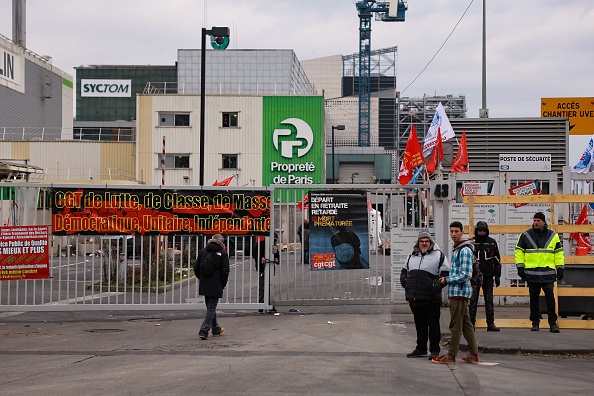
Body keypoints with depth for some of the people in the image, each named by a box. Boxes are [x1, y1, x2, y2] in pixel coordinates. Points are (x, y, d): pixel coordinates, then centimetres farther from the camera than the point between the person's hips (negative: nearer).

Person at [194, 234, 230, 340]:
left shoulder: (202, 252, 6)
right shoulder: (223, 254, -8)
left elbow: (196, 268, 9)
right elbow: (225, 271, -10)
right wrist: (223, 284, 3)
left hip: (204, 286, 5)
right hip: (216, 286, -5)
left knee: (210, 307, 18)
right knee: (211, 308, -2)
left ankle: (216, 329, 31)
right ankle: (204, 331, -11)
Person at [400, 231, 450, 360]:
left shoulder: (438, 255, 3)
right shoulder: (412, 256, 18)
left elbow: (446, 272, -2)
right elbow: (405, 270, 31)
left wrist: (439, 283, -14)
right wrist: (404, 279, 13)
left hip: (431, 298, -5)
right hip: (415, 298, 5)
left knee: (433, 324, -1)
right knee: (420, 325, 14)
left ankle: (434, 350, 6)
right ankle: (421, 349, 23)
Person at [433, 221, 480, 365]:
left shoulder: (465, 250, -15)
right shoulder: (456, 249, 17)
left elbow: (466, 275, -20)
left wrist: (447, 280, -13)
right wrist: (447, 278, 13)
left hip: (459, 292, -10)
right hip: (457, 292, 10)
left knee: (455, 325, -4)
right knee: (466, 323, 12)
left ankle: (451, 356, 0)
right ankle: (473, 354, 16)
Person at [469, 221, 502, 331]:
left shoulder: (492, 243, 6)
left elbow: (497, 260, 11)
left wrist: (497, 276, 7)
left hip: (488, 276, 1)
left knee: (489, 300, 5)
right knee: (473, 300, -1)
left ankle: (490, 323, 9)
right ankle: (471, 323, 3)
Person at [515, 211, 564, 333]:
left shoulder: (553, 236, 8)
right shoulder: (525, 235, 5)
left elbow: (558, 252, 12)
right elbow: (519, 251, 7)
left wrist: (560, 268, 7)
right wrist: (520, 267, -1)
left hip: (548, 273, 0)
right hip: (531, 273, 0)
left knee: (550, 297, -4)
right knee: (534, 298, 7)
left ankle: (553, 323, 2)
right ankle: (535, 322, 17)